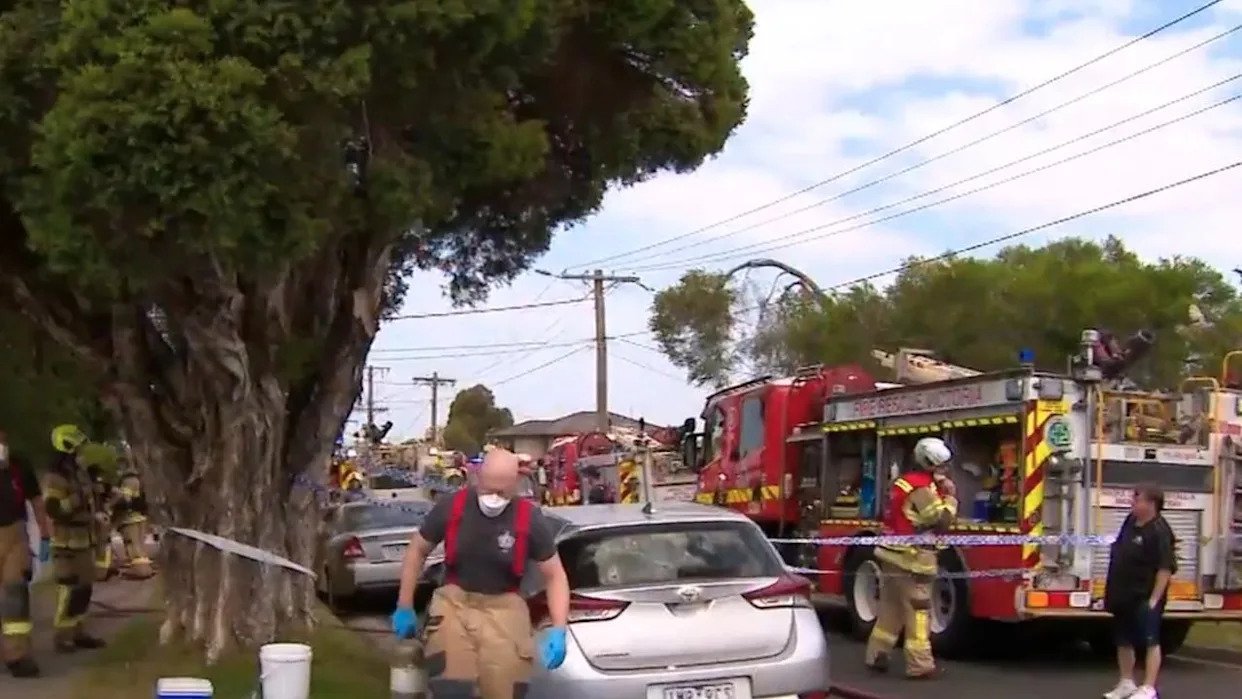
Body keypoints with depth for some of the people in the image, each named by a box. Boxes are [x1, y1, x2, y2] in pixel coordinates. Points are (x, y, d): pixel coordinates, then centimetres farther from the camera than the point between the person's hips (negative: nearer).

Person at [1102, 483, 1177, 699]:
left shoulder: (1159, 531, -16)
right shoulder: (1130, 522, 8)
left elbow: (1165, 568, -19)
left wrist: (1154, 600, -22)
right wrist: (1111, 591, 20)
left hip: (1144, 598, -9)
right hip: (1124, 596, 9)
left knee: (1149, 641, -2)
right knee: (1124, 640, 15)